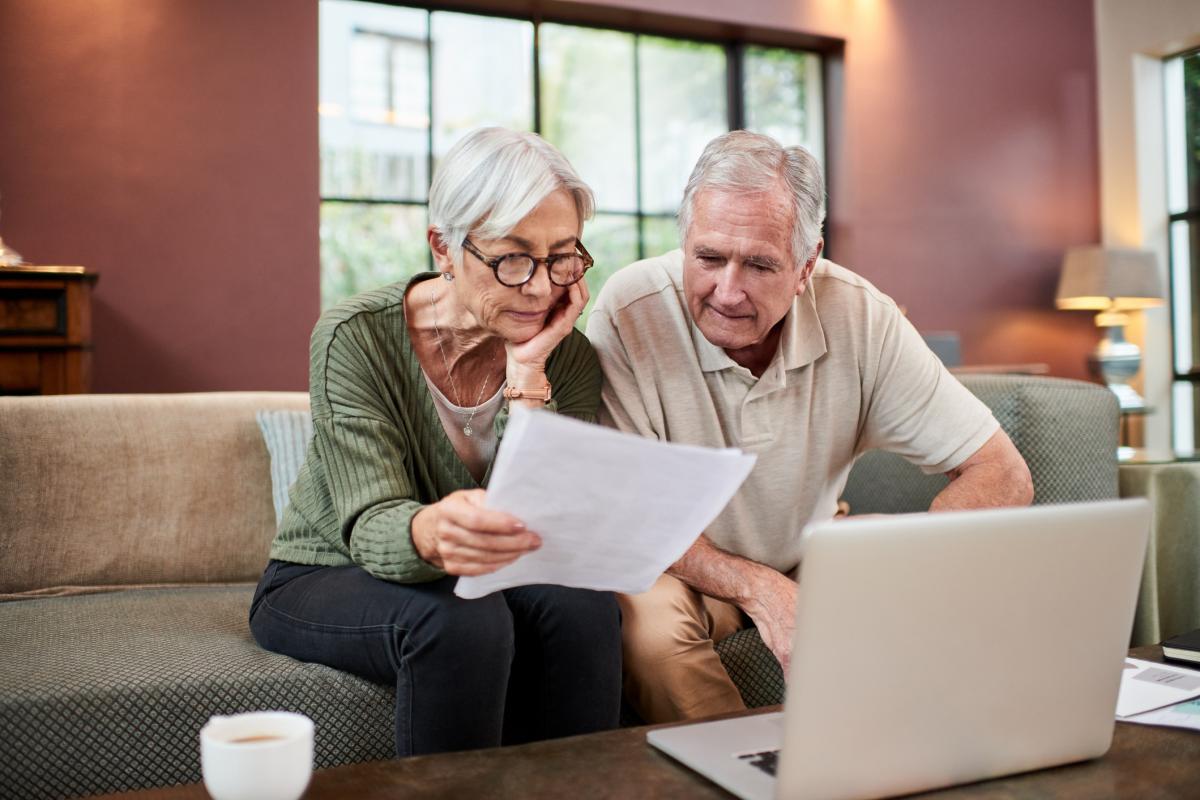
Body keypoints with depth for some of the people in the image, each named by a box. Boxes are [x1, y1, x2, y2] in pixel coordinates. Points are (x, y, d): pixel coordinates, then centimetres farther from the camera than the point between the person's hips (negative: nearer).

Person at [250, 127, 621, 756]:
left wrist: (527, 373, -26)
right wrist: (429, 533, -51)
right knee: (460, 623, -33)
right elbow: (371, 526, -26)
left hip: (482, 583, 3)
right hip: (322, 583, -2)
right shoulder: (358, 338, -18)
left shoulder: (568, 358, -9)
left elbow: (543, 535, -18)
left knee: (581, 607, -28)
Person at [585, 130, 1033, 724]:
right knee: (648, 617, -34)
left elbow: (1002, 476, -15)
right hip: (679, 569, -2)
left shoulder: (858, 317, -16)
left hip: (812, 557, 3)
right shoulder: (629, 313, -22)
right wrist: (756, 588, -33)